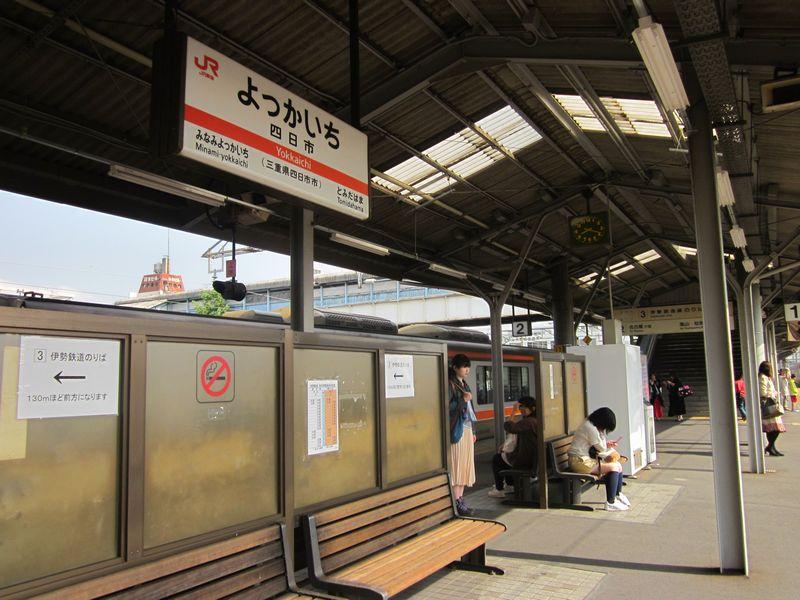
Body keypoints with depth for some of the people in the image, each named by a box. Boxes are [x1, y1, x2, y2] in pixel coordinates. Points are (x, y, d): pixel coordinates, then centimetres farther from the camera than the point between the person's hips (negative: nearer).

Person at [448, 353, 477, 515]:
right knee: (456, 464, -6)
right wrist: (462, 400, -21)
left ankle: (460, 499, 15)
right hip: (457, 430, -8)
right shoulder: (450, 385, -9)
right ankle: (456, 502, -1)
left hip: (467, 430, 8)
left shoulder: (464, 385, 16)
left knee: (465, 465, 9)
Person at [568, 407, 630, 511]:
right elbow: (601, 448, -12)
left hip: (588, 459, 11)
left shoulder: (591, 425, 13)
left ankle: (618, 495, 17)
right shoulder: (590, 428, -20)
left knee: (618, 464, 5)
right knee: (614, 467, -17)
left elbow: (597, 445, 21)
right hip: (580, 461, -10)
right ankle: (610, 503, -13)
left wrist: (607, 444, 4)